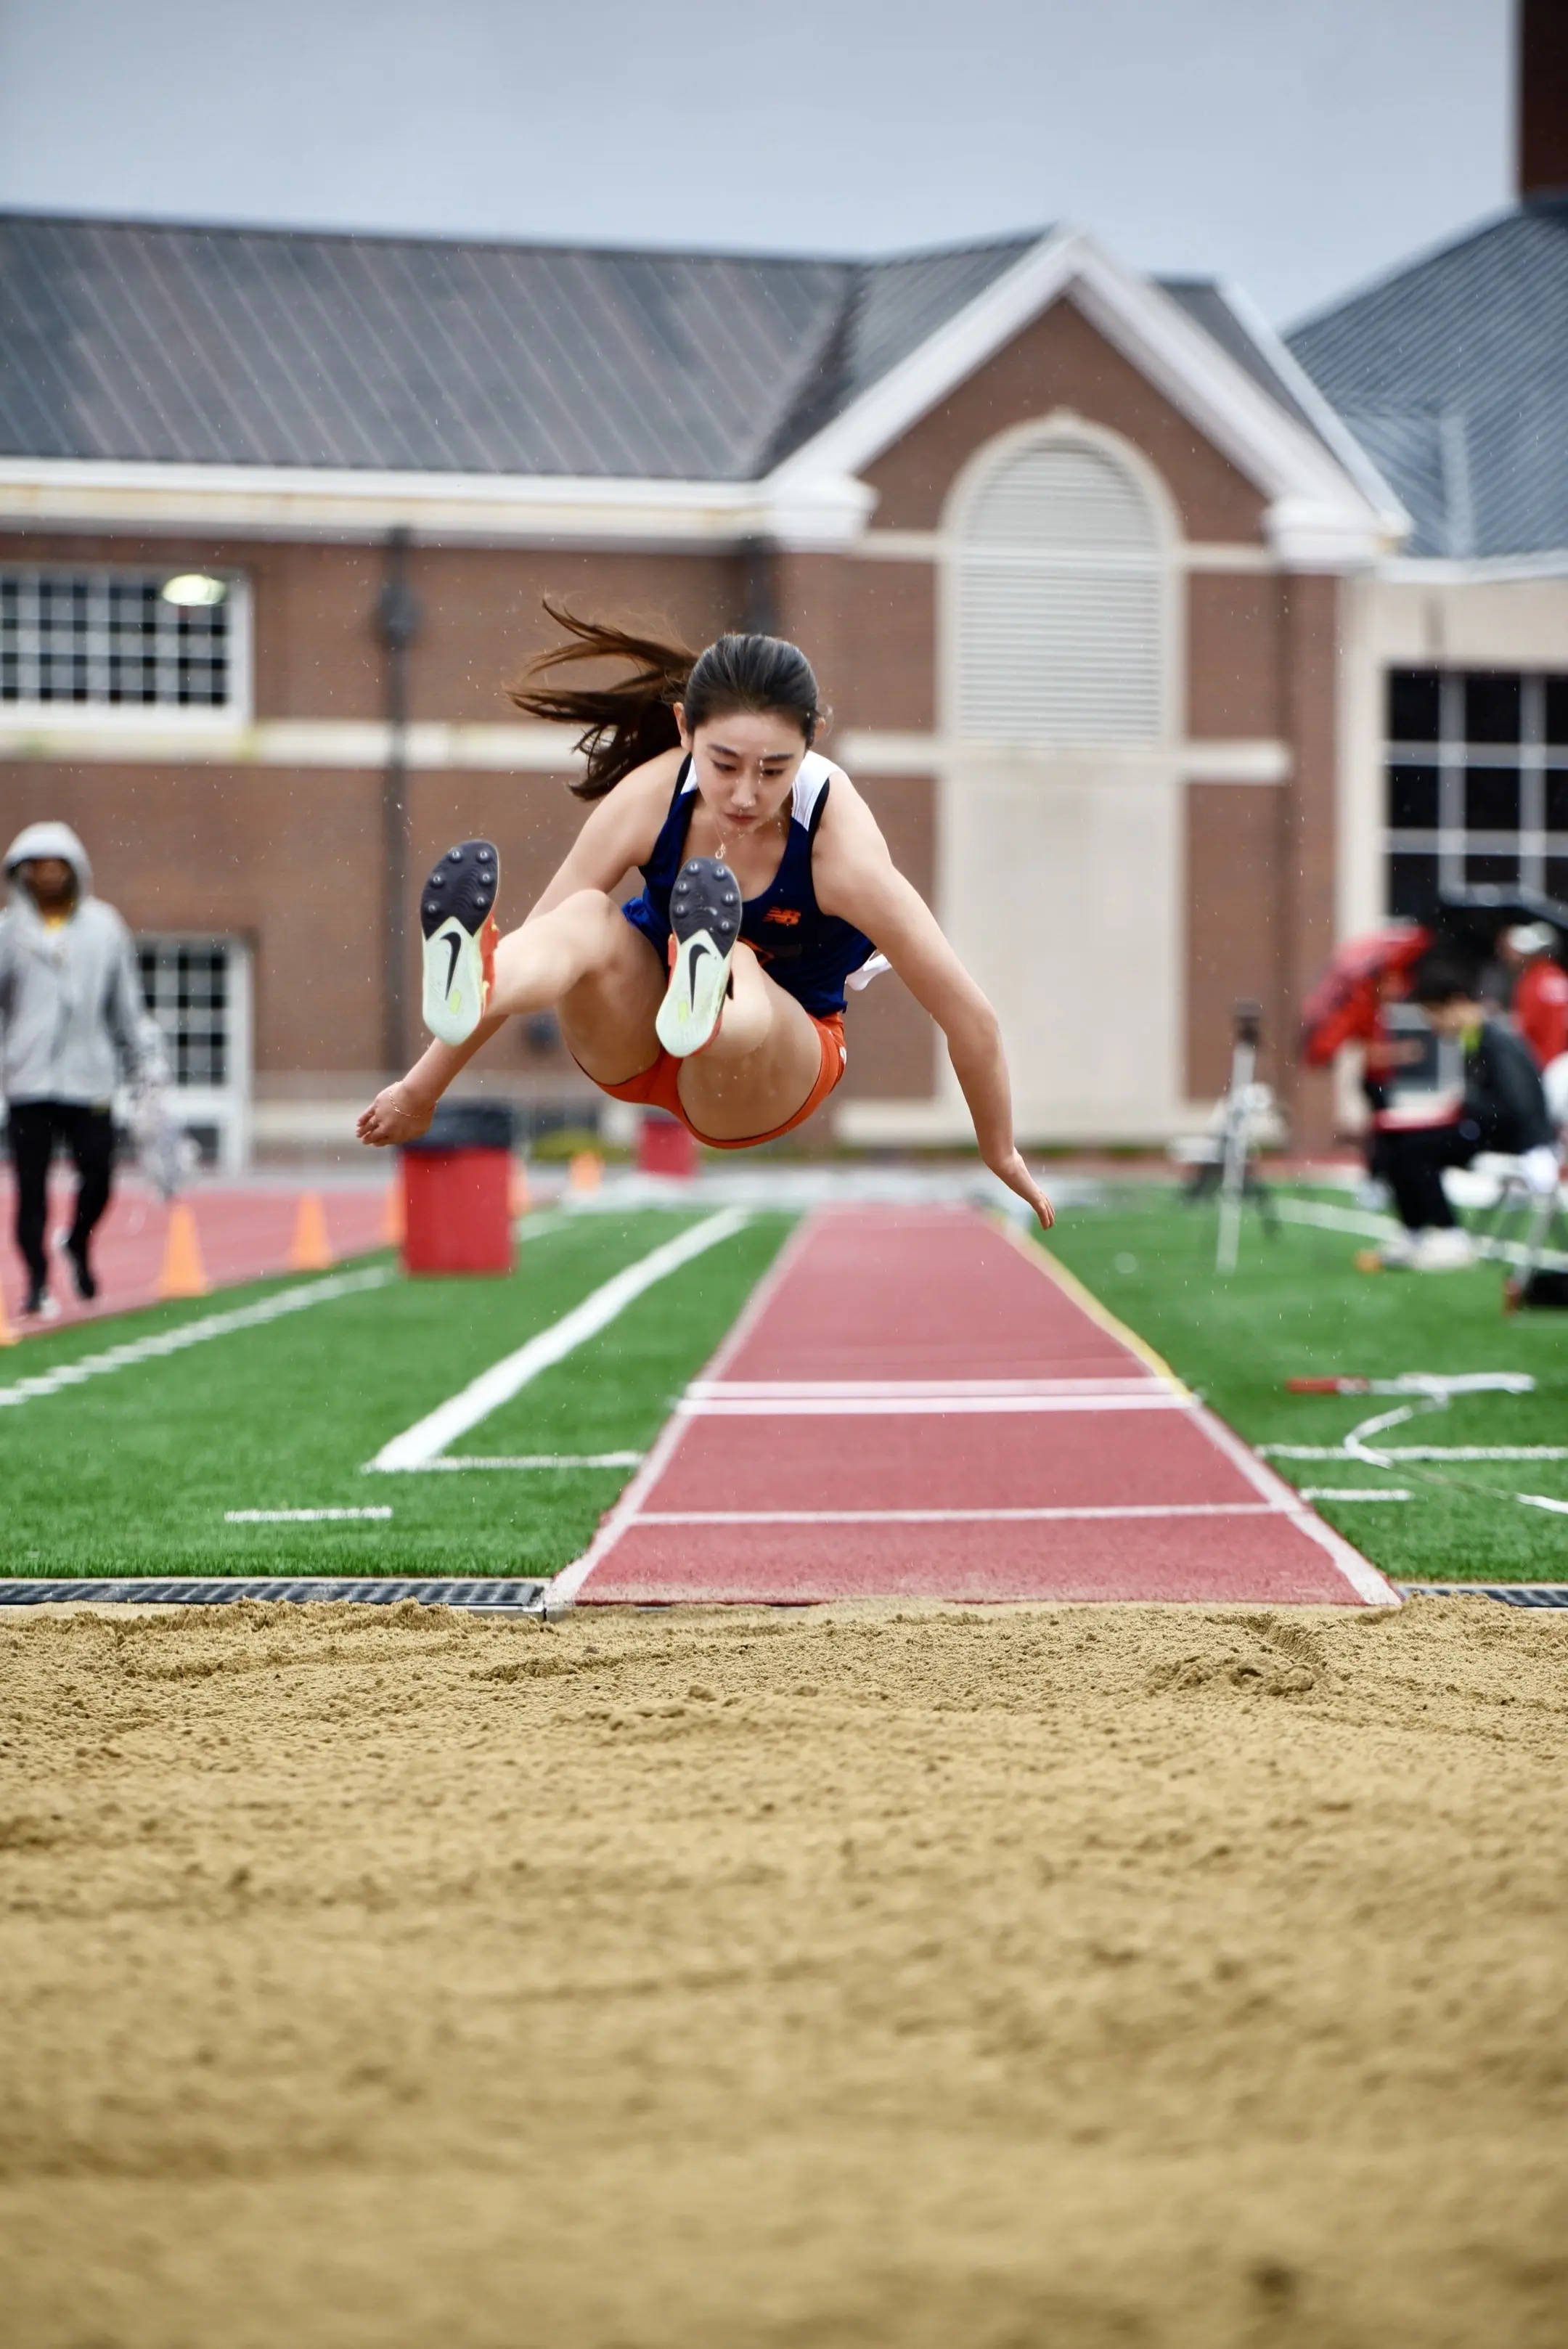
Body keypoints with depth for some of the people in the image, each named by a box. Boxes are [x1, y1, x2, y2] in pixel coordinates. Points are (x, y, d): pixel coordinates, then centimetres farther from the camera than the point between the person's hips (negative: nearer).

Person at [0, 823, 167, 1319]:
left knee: (98, 1177, -2)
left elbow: (127, 1004, 14)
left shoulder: (104, 927, 9)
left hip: (90, 1078, 1)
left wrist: (146, 1064, 13)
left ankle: (79, 1243, 29)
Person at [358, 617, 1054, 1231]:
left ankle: (706, 996, -78)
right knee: (587, 918, -34)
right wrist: (421, 1090, -10)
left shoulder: (840, 842, -28)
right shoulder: (649, 797, -21)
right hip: (635, 1040, 2)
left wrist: (1000, 1152, -8)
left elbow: (967, 1014, -20)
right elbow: (539, 936, -15)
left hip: (781, 1050, -2)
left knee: (739, 975, -39)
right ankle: (464, 986, -69)